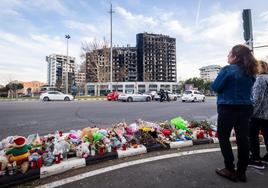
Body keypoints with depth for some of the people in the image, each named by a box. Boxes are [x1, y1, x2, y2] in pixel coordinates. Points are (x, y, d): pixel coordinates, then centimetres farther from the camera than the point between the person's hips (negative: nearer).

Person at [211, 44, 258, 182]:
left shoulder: (227, 69, -13)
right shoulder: (250, 73, 10)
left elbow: (215, 87, -11)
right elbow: (246, 89, 20)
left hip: (228, 108, -7)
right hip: (245, 108, 7)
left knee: (223, 138, 7)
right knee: (242, 139, 11)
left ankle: (230, 170, 14)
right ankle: (241, 172, 23)